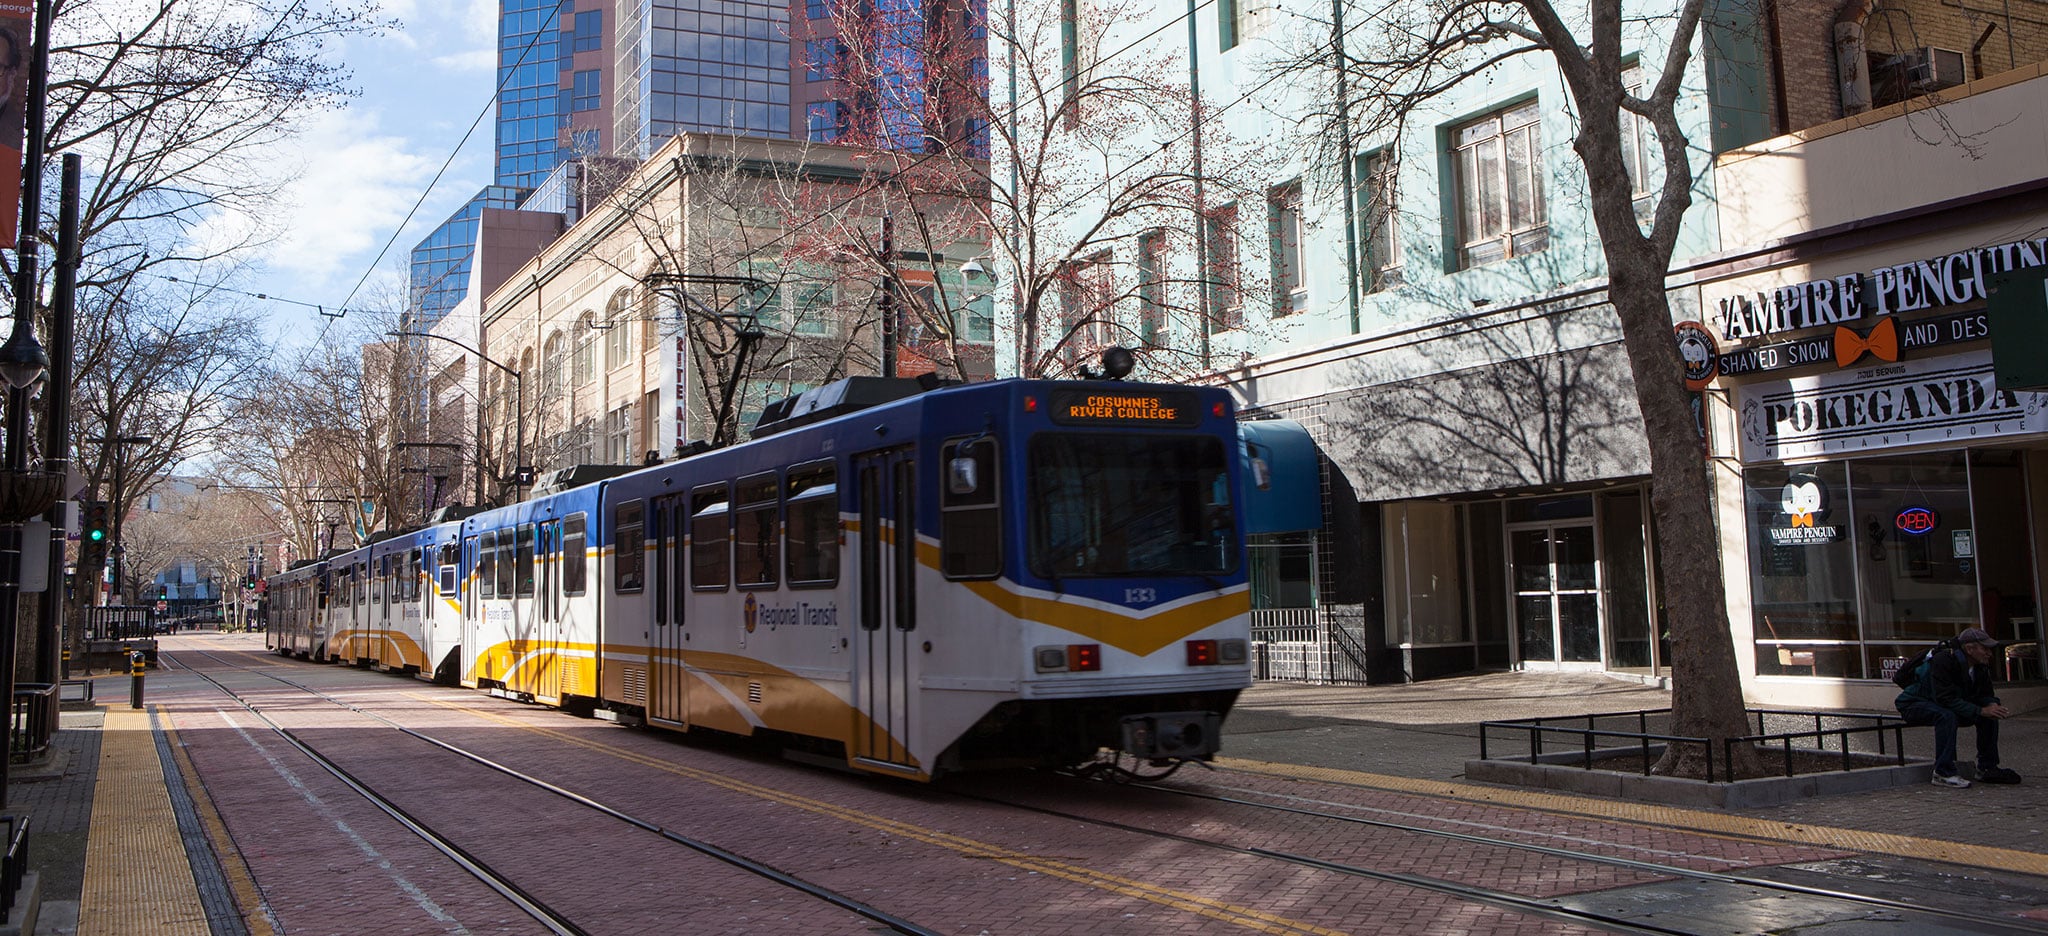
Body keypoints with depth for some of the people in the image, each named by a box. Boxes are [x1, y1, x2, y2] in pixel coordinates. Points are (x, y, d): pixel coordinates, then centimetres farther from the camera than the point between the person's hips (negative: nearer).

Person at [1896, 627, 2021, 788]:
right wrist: (1981, 711, -35)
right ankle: (1943, 773, -32)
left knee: (1989, 715, -5)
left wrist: (1993, 705, -19)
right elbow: (1946, 699, -33)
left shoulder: (1981, 666, -1)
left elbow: (1984, 695, 5)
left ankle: (1987, 768, 4)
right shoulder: (1943, 660, -28)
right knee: (1947, 716, -37)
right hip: (1914, 705, -8)